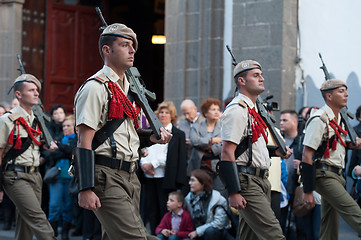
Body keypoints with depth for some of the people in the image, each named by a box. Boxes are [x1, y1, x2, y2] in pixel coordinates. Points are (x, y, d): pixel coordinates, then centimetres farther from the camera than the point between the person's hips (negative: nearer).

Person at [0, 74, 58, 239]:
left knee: (26, 226, 6)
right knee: (38, 218, -18)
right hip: (16, 176, -7)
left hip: (35, 175, 7)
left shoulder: (37, 120, 16)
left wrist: (48, 146, 9)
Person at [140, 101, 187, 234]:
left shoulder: (178, 134, 2)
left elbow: (168, 157, -6)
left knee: (165, 210, -6)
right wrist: (144, 164, -7)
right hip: (149, 177, 5)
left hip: (165, 178, -5)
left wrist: (152, 164, -13)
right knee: (152, 210, 5)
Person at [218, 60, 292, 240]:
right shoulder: (237, 110, -13)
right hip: (246, 182, -10)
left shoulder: (254, 108, 18)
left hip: (260, 181, 10)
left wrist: (276, 151, 14)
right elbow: (227, 152, -19)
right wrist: (233, 192, -24)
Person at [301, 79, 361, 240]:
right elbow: (307, 156, -17)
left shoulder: (339, 118, 14)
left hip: (336, 175, 9)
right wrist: (308, 191, -20)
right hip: (324, 175, -9)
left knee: (330, 224, 8)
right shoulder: (319, 119, -13)